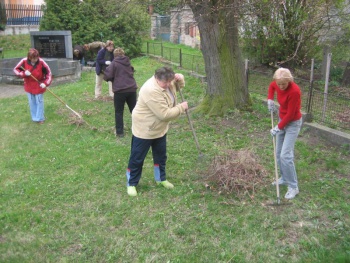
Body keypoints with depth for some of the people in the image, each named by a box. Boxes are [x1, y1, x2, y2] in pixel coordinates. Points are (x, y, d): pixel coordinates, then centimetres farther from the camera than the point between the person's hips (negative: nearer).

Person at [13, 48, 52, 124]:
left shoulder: (41, 62, -21)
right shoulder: (24, 61, -17)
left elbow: (48, 73, -12)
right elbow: (16, 70, -6)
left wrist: (45, 83, -21)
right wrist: (24, 73, -24)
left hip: (39, 86, -2)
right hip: (29, 86, 2)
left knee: (39, 102, 5)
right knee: (32, 103, 13)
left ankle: (40, 118, 17)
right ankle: (34, 118, 28)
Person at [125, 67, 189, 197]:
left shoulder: (166, 81, -7)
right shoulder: (152, 91, -34)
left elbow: (178, 84, 15)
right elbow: (165, 114, -33)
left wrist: (180, 78, -9)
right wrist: (181, 107, -21)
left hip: (159, 128, 9)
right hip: (144, 129, -9)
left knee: (161, 155, 21)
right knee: (137, 158, 6)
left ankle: (161, 178, 40)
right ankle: (131, 184, 22)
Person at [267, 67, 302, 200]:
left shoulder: (294, 91, -30)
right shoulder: (277, 85, -9)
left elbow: (290, 114, -23)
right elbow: (271, 86, 18)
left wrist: (278, 128, -14)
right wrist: (270, 99, 3)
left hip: (293, 123, -8)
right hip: (282, 119, 8)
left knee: (285, 155, -13)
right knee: (278, 153, 14)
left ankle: (293, 187, -3)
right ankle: (284, 178, 31)